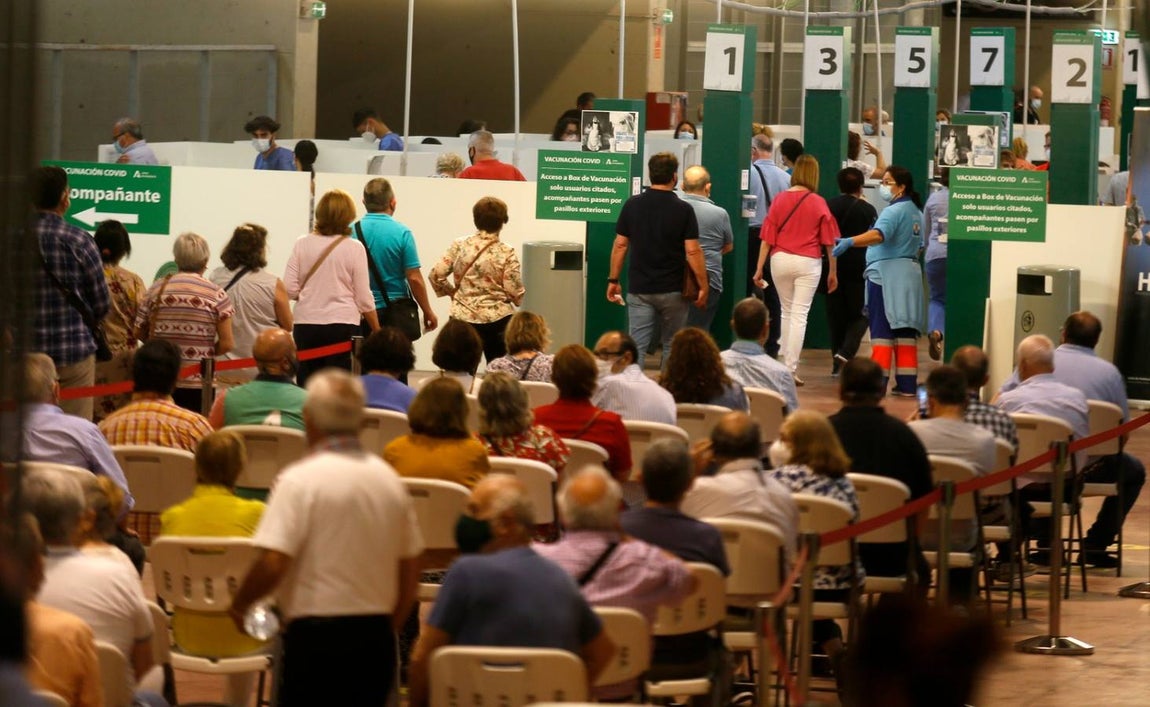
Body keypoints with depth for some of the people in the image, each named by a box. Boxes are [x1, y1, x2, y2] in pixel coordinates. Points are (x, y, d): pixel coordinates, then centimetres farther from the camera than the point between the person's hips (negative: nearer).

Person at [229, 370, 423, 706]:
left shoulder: (300, 480, -12)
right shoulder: (389, 479, 7)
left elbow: (271, 564, -19)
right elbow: (410, 572, 13)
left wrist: (239, 604, 0)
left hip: (315, 638, -5)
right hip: (377, 637, 6)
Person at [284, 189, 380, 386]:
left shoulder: (302, 245, 1)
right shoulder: (354, 248, -4)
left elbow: (289, 290, 0)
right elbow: (363, 298, -2)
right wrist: (377, 331, 9)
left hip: (306, 324, 2)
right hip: (342, 324, -2)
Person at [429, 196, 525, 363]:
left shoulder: (459, 246, -2)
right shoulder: (506, 253, -9)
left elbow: (436, 275, -3)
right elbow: (515, 293, -9)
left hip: (463, 318, 2)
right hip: (497, 319, -2)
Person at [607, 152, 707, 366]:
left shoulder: (632, 205, 0)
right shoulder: (683, 210, -8)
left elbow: (620, 245, 3)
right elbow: (692, 251, -10)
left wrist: (613, 280, 11)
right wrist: (703, 286, -3)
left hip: (639, 289, 2)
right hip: (673, 290, -2)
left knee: (636, 346, -2)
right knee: (672, 346, 12)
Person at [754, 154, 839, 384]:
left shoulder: (780, 199, -1)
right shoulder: (818, 203, -5)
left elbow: (767, 238, -1)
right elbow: (829, 241, -2)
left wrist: (759, 268, 4)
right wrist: (832, 272, 8)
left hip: (780, 260, 2)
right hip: (808, 262, -2)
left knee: (786, 311, 19)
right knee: (799, 315, 1)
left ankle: (785, 360, 25)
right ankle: (791, 367, -2)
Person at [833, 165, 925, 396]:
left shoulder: (894, 211, -14)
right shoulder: (916, 212, 15)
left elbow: (878, 235, -32)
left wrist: (849, 242, -43)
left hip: (886, 273, -9)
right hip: (910, 273, 9)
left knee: (882, 332, -8)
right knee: (905, 331, 9)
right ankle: (907, 384, 9)